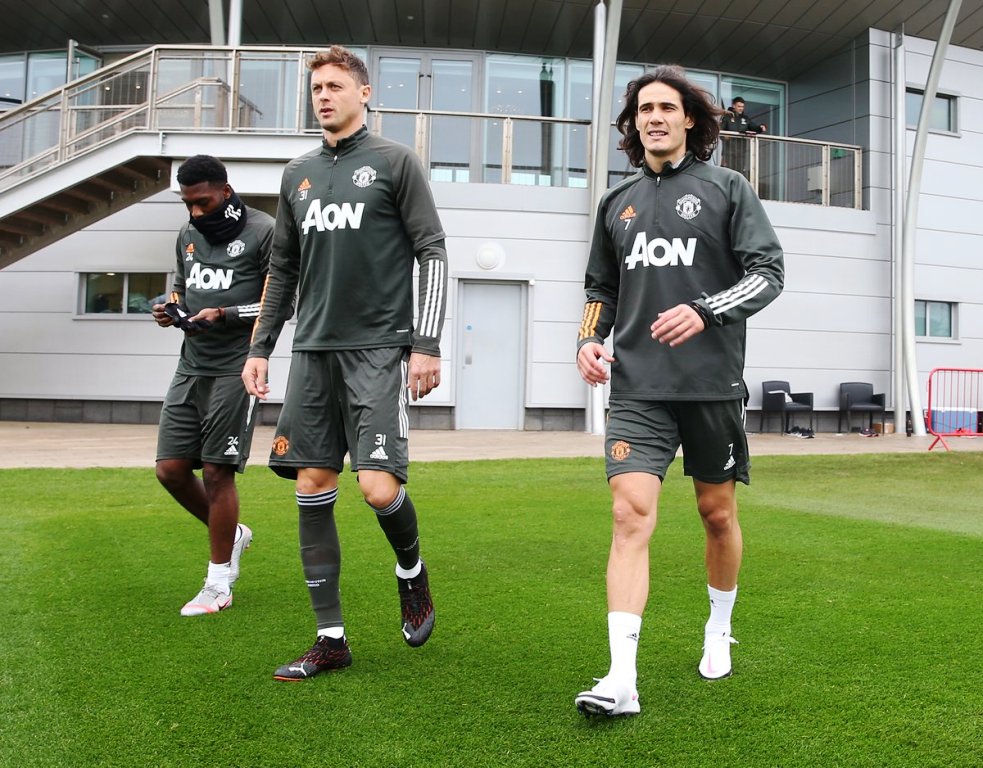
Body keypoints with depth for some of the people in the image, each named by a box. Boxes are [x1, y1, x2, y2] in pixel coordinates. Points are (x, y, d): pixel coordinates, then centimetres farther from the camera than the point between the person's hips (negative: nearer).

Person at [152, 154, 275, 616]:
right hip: (191, 366, 7)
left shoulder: (262, 232, -6)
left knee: (217, 472, -5)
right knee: (170, 469, 4)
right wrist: (171, 309, 3)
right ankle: (231, 534, 30)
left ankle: (218, 585, 10)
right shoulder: (188, 235, 15)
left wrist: (224, 314, -18)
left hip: (235, 369, -7)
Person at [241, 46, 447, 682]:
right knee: (312, 490, 3)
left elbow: (433, 253, -3)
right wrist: (259, 348, 15)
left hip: (379, 348, -5)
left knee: (380, 488, -14)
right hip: (314, 349, 6)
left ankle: (411, 570, 21)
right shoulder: (299, 173, 17)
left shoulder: (395, 162, 2)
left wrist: (428, 343, -11)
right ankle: (331, 638, 14)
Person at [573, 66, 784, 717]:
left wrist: (705, 311, -18)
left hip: (712, 382, -1)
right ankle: (622, 679, -11)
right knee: (630, 515, -11)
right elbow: (602, 287, 21)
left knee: (718, 512, 11)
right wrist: (590, 339, 3)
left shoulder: (726, 187, 5)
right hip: (637, 386, 2)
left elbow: (769, 271, -3)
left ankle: (719, 630, 37)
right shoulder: (618, 201, 14)